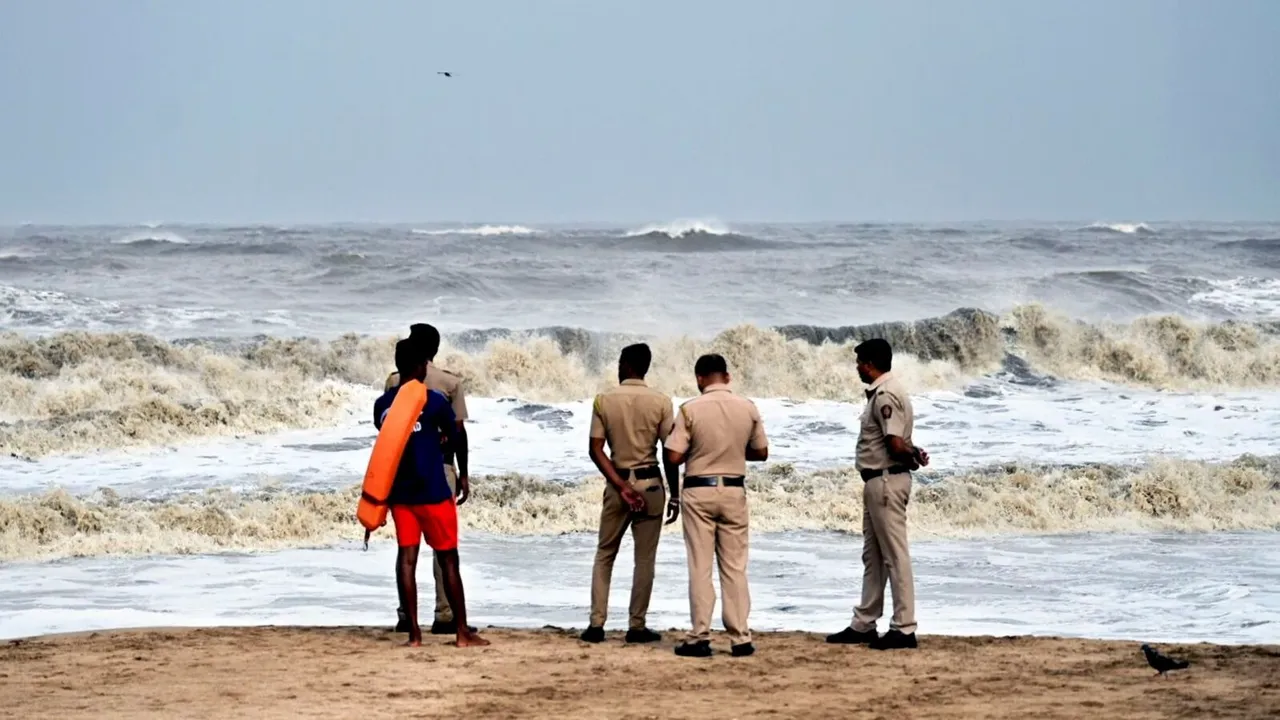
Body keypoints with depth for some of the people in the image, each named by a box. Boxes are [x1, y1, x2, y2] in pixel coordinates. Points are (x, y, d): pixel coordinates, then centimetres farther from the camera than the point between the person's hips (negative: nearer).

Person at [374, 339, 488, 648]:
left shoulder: (383, 404, 3)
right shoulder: (433, 401, -10)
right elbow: (453, 434, 6)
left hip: (399, 493, 4)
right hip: (433, 492, -4)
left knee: (406, 557, 4)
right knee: (448, 559, 4)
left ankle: (414, 632, -1)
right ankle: (463, 631, 7)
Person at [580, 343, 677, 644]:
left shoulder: (603, 401, -2)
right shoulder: (661, 402, -5)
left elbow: (595, 449, -7)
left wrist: (621, 486, -9)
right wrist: (675, 495, 1)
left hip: (617, 482, 1)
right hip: (650, 483, -1)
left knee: (604, 555, 11)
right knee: (644, 559, 5)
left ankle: (596, 623, 5)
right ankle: (636, 626, 5)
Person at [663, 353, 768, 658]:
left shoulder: (690, 410, -12)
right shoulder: (748, 408, -1)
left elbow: (674, 457, -13)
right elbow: (761, 452, 9)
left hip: (699, 491, -3)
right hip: (734, 491, 3)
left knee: (700, 567, 3)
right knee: (735, 567, 8)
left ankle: (700, 638, 2)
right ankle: (740, 638, 6)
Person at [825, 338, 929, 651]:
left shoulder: (885, 395, -17)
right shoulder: (879, 393, 16)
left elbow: (896, 445, -22)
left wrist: (913, 457, -4)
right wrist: (914, 455, -1)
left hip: (886, 481, -11)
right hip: (877, 482, 11)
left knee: (894, 555, -8)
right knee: (872, 555, 15)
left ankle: (904, 628, -6)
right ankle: (864, 625, 22)